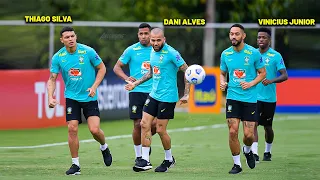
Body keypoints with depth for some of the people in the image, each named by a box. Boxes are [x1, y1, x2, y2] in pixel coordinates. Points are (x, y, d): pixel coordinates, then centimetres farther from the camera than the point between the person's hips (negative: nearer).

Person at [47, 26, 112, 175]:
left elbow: (102, 68, -1)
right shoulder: (58, 57, -6)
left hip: (89, 97, -2)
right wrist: (50, 97, -16)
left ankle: (104, 147, 24)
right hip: (71, 97, 2)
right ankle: (75, 164, 5)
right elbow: (52, 79, -1)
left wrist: (94, 87, -13)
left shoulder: (88, 51, -12)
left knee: (94, 130, -11)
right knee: (72, 129, -7)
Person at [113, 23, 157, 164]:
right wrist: (126, 78, -14)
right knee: (138, 124, -2)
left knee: (155, 123, -10)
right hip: (136, 91, -1)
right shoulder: (131, 50, 0)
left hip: (153, 92, 1)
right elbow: (117, 67, 5)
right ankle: (138, 156, 14)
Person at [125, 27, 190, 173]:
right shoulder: (153, 52, 9)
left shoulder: (171, 53, -15)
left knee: (160, 130, -2)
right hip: (154, 94, 7)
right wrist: (135, 83, 24)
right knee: (144, 124, -1)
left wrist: (186, 94, -15)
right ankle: (145, 160, 3)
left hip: (167, 97, -7)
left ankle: (169, 159, 19)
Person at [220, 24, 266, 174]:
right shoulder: (225, 54, 3)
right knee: (232, 131, -8)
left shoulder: (253, 53, -6)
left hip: (250, 98, -2)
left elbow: (262, 73, 3)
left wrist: (251, 84, -13)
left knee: (248, 134, -4)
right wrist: (222, 82, -4)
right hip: (232, 97, 2)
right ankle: (237, 164, 7)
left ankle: (247, 150, 31)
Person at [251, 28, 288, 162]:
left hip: (269, 97, -2)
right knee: (254, 124, -14)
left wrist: (272, 80, -27)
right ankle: (254, 153, -19)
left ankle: (267, 152, 29)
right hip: (254, 96, 2)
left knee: (267, 126, 10)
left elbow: (284, 76, -12)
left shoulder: (275, 56, -6)